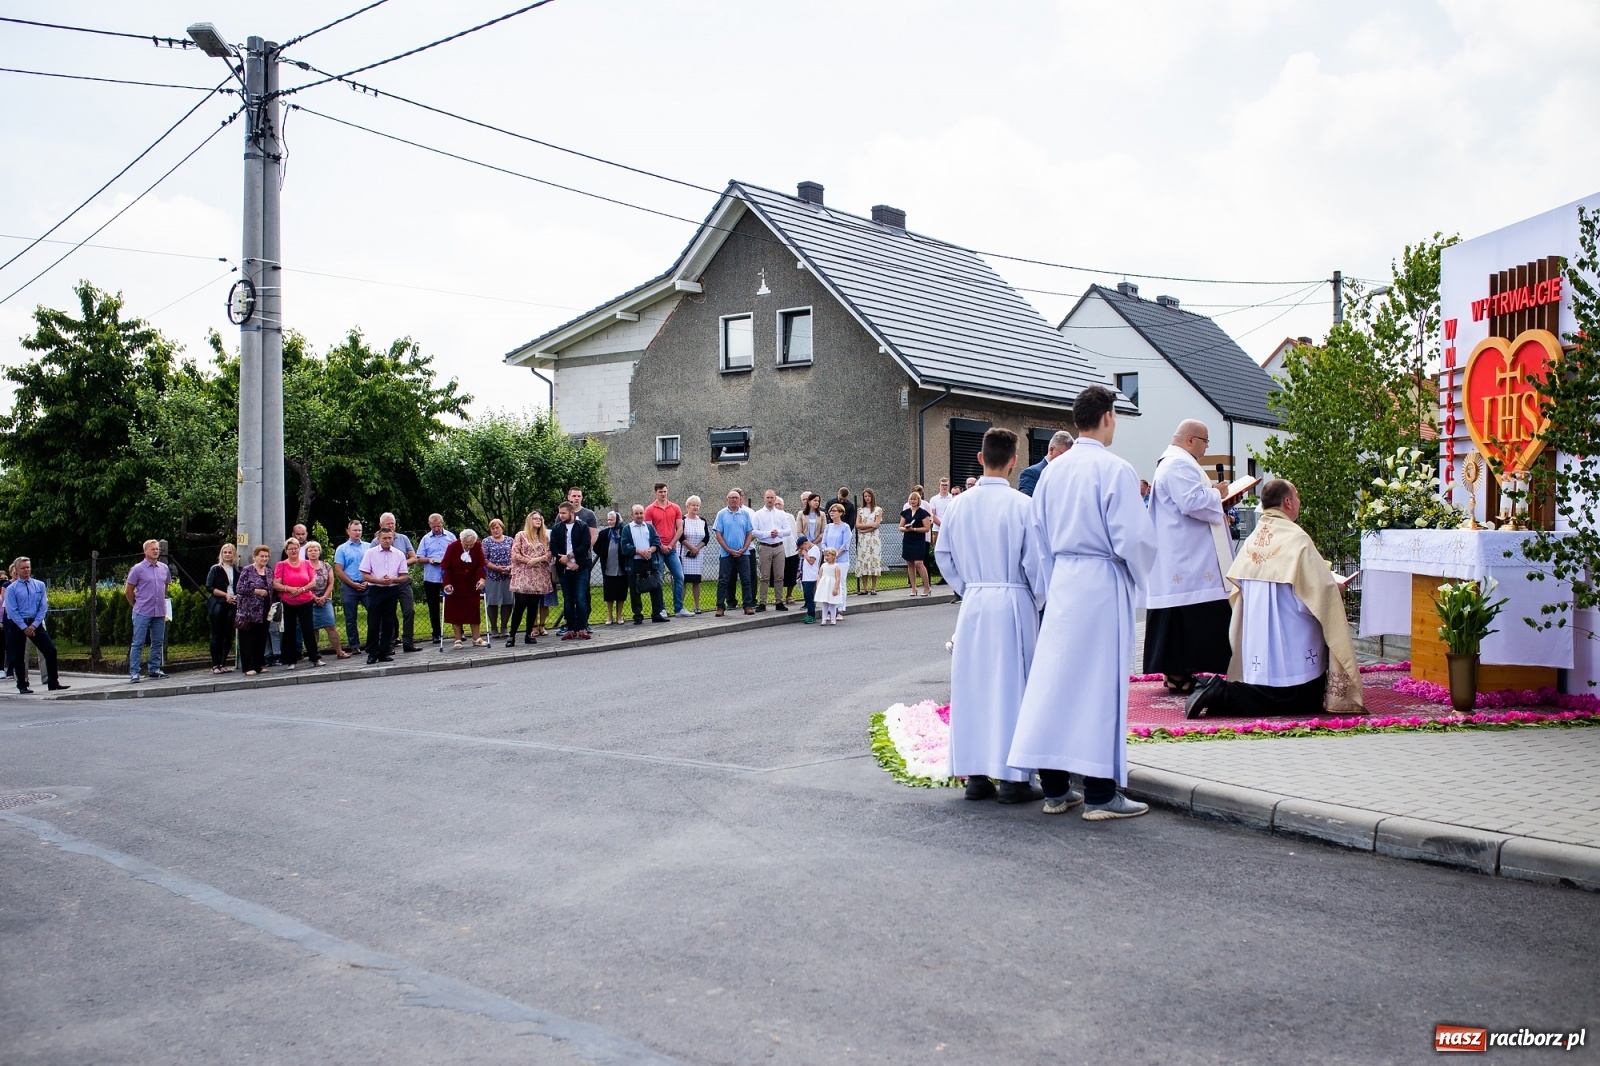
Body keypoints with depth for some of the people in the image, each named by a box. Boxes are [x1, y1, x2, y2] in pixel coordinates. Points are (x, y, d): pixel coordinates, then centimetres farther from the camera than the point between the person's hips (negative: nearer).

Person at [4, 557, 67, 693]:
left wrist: (34, 625, -9)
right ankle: (22, 686, 19)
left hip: (35, 622, 2)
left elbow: (43, 607, 1)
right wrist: (24, 628, -14)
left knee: (50, 650, -6)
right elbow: (12, 611, -9)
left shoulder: (40, 585, 4)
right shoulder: (11, 588, -4)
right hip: (17, 624, -2)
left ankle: (53, 683, 0)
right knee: (18, 656, 6)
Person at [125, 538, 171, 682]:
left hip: (160, 612, 5)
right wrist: (137, 605, 6)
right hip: (142, 613, -5)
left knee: (158, 642, 10)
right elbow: (128, 591, 0)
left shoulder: (164, 568, 9)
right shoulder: (137, 569, -5)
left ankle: (154, 669, 19)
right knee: (138, 643, -3)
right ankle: (134, 672, -2)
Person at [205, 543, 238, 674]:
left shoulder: (237, 570, 13)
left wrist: (236, 597, -8)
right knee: (216, 635, -3)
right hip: (218, 605, -3)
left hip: (232, 605, 3)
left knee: (228, 635, 2)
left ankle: (223, 664, 9)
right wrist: (226, 595, -12)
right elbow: (209, 587, -4)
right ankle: (215, 665, -1)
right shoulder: (215, 569, 5)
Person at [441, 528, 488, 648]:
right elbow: (445, 566, -10)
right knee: (456, 611, 1)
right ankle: (458, 641, 7)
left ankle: (476, 639, 12)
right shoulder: (452, 546, -14)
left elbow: (481, 565, -5)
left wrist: (482, 578, -21)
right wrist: (447, 583, -17)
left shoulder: (477, 547, -8)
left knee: (474, 611, 5)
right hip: (455, 586, -2)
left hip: (472, 585, 2)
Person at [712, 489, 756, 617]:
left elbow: (750, 533, 6)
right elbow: (718, 534, -3)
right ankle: (720, 607, 4)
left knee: (746, 580, 2)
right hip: (726, 554, -2)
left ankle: (748, 606, 8)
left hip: (743, 553, 2)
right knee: (723, 581, 0)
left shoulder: (745, 514, 6)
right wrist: (729, 550, -10)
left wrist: (743, 549, -6)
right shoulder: (721, 514, 0)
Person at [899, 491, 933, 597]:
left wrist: (913, 529, -17)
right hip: (907, 540, 5)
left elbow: (926, 528, -8)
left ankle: (927, 587, -4)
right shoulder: (905, 512, 11)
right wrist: (905, 529, -10)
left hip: (919, 541, -5)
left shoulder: (923, 512, -3)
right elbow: (900, 527, 13)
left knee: (918, 563, -14)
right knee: (910, 564, 6)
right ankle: (913, 589, 12)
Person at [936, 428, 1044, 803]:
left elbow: (944, 554, 8)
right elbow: (1035, 561, -10)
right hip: (1012, 603, -4)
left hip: (973, 604, 4)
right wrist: (1040, 600, 6)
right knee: (1011, 687, 2)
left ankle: (975, 774, 16)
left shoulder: (961, 505, 1)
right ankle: (1012, 777, 5)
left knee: (972, 686, 10)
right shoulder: (1021, 505, -12)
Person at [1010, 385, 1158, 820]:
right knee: (1099, 682, -1)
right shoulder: (1115, 470, -12)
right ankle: (1099, 795, 5)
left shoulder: (1051, 471, 7)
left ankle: (1054, 789, 15)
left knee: (1055, 678, 8)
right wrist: (1139, 574, 6)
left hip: (1062, 579, 6)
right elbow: (1134, 537, -14)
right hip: (1102, 582, -6)